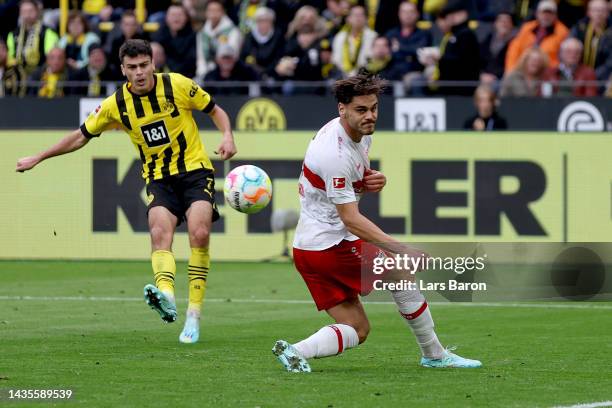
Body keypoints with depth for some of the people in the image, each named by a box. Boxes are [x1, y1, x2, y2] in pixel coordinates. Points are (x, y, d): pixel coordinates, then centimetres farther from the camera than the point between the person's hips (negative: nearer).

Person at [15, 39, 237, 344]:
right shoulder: (116, 105, -2)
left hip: (195, 170, -2)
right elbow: (81, 136, 12)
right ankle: (166, 296, -50)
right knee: (159, 232, -26)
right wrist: (38, 158, 13)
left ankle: (194, 314, -18)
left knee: (199, 234, -22)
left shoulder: (178, 85, -8)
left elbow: (216, 111, 6)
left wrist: (227, 137, -14)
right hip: (158, 179, 2)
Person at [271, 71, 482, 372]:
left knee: (356, 330, 6)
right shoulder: (335, 153, -25)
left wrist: (375, 181, -3)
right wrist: (402, 250, -29)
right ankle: (434, 355, 17)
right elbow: (350, 219, -25)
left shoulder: (362, 133, 6)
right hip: (331, 243, -9)